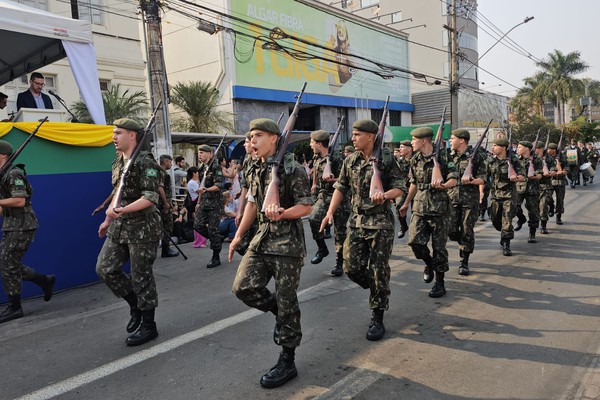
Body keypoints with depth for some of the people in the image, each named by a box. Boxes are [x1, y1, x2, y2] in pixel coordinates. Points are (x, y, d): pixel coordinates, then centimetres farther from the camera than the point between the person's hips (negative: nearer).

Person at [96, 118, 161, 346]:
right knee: (105, 269, 6)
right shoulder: (119, 163, 13)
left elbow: (150, 198, -21)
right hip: (119, 227, 8)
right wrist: (108, 220, 26)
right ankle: (135, 305, 26)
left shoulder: (145, 162, -12)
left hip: (142, 227, -8)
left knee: (141, 276, 0)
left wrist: (123, 210, -30)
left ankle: (148, 326, 16)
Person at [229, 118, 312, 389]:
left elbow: (306, 206, -10)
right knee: (243, 287, -5)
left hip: (287, 242, -6)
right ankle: (278, 312, 24)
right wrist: (238, 235, 16)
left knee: (286, 301, 1)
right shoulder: (255, 171, 10)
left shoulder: (292, 169, -11)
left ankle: (287, 362, 16)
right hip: (262, 238, 7)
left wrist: (282, 213, -29)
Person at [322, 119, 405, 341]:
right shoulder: (350, 161, 7)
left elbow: (400, 187, -3)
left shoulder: (386, 159, -5)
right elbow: (341, 188, 10)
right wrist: (330, 212, -1)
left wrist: (385, 194, -24)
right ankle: (378, 290, 33)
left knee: (378, 270, -1)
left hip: (381, 222, -4)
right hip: (356, 221, 5)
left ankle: (377, 318, 13)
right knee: (352, 267, 2)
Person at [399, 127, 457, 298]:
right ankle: (429, 263, 24)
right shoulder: (415, 160, 9)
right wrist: (406, 204, 24)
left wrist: (442, 186, -30)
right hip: (419, 207, 4)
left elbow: (454, 180, -9)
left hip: (439, 207, -4)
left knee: (439, 246, 1)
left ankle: (440, 283, 14)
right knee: (415, 241, -6)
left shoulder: (442, 157, -7)